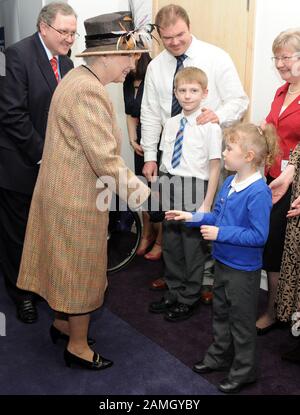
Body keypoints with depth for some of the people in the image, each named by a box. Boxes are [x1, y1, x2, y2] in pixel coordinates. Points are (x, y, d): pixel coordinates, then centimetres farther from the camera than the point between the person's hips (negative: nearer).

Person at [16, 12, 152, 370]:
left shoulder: (78, 79, 9)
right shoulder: (88, 90, -23)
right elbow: (105, 157, -27)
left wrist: (128, 182, 5)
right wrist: (133, 189, -12)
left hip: (65, 190, 10)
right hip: (78, 199, -10)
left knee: (67, 264, 23)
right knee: (82, 270, 6)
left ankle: (62, 321, 42)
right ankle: (78, 347, 24)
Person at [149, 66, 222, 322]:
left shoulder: (210, 126, -11)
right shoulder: (171, 123, 7)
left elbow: (215, 168, -11)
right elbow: (166, 160, 12)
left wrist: (207, 204, -13)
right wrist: (162, 189, 8)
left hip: (194, 190, -6)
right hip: (170, 189, 6)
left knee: (192, 246, 6)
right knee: (170, 244, 16)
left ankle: (189, 299, 26)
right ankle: (173, 293, 35)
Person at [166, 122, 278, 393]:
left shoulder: (258, 193, -26)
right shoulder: (229, 182, -2)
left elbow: (259, 236, -27)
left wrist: (221, 234, -26)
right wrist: (192, 218, 0)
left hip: (243, 269, -8)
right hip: (222, 262, 8)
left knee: (241, 321, 10)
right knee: (221, 313, 24)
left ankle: (244, 371, 30)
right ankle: (220, 357, 44)